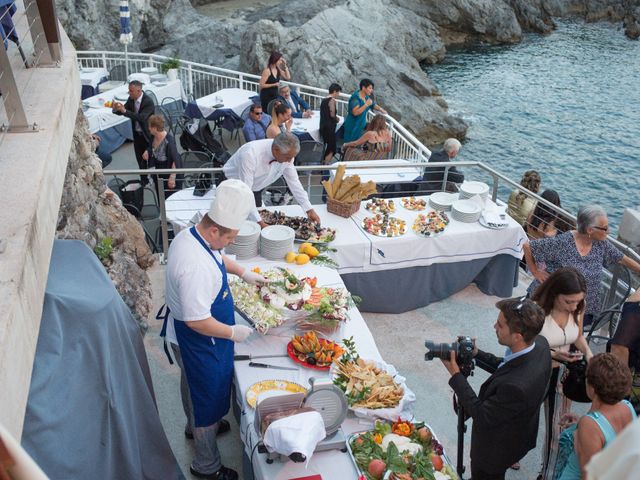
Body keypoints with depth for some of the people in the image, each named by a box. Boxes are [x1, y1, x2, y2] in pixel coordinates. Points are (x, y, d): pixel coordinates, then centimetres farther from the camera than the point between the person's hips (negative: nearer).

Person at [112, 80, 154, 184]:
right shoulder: (131, 99, -2)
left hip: (148, 135, -6)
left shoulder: (148, 102, -22)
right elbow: (121, 111, 6)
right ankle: (144, 182, 27)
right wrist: (115, 109, -17)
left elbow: (141, 117, -34)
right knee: (140, 160, 14)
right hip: (137, 134, 6)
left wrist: (125, 111, -38)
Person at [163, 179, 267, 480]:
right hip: (198, 341, -10)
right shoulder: (197, 267, -39)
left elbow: (217, 257, 15)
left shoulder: (189, 234, -8)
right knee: (208, 396, 11)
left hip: (185, 336, 10)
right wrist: (233, 332, -22)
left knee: (194, 386, 32)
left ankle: (196, 426, 61)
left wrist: (243, 272, 9)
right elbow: (197, 321, -34)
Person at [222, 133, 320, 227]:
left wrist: (309, 210, -15)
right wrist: (259, 221, -43)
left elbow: (294, 182, -10)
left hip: (255, 189, 5)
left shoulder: (287, 153, -20)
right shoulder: (250, 154, -39)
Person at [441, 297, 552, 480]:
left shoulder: (516, 385, -45)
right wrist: (476, 354, -10)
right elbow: (506, 368, -2)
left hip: (496, 450, -7)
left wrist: (456, 375, -25)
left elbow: (482, 416, -28)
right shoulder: (539, 343, -21)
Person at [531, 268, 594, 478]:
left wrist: (588, 353, -14)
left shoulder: (577, 309, -14)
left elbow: (578, 336, 5)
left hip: (561, 375, 4)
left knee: (558, 430, 16)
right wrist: (552, 355, -35)